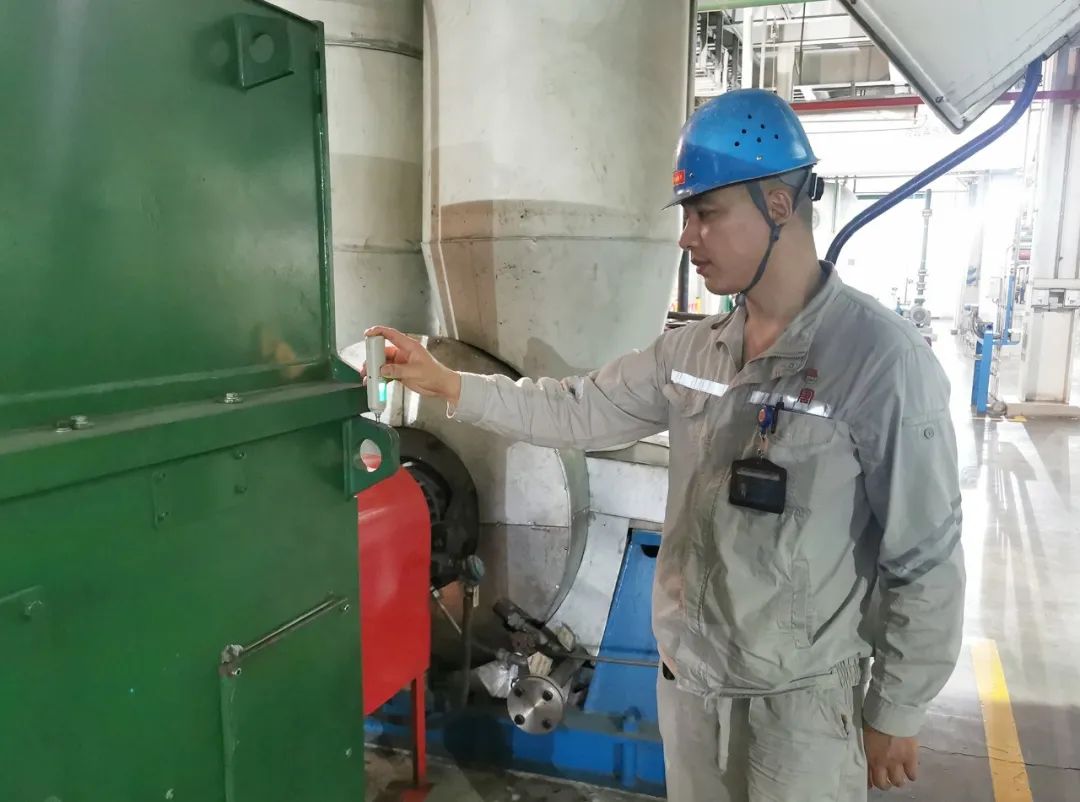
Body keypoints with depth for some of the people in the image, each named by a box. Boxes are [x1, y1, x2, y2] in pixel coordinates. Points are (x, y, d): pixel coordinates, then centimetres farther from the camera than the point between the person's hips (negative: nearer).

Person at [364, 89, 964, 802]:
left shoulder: (883, 359, -19)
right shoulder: (693, 350, -1)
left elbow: (926, 561, -14)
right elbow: (577, 411, 6)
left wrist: (897, 714, -7)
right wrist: (445, 382, 1)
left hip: (801, 699, -5)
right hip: (687, 676, 6)